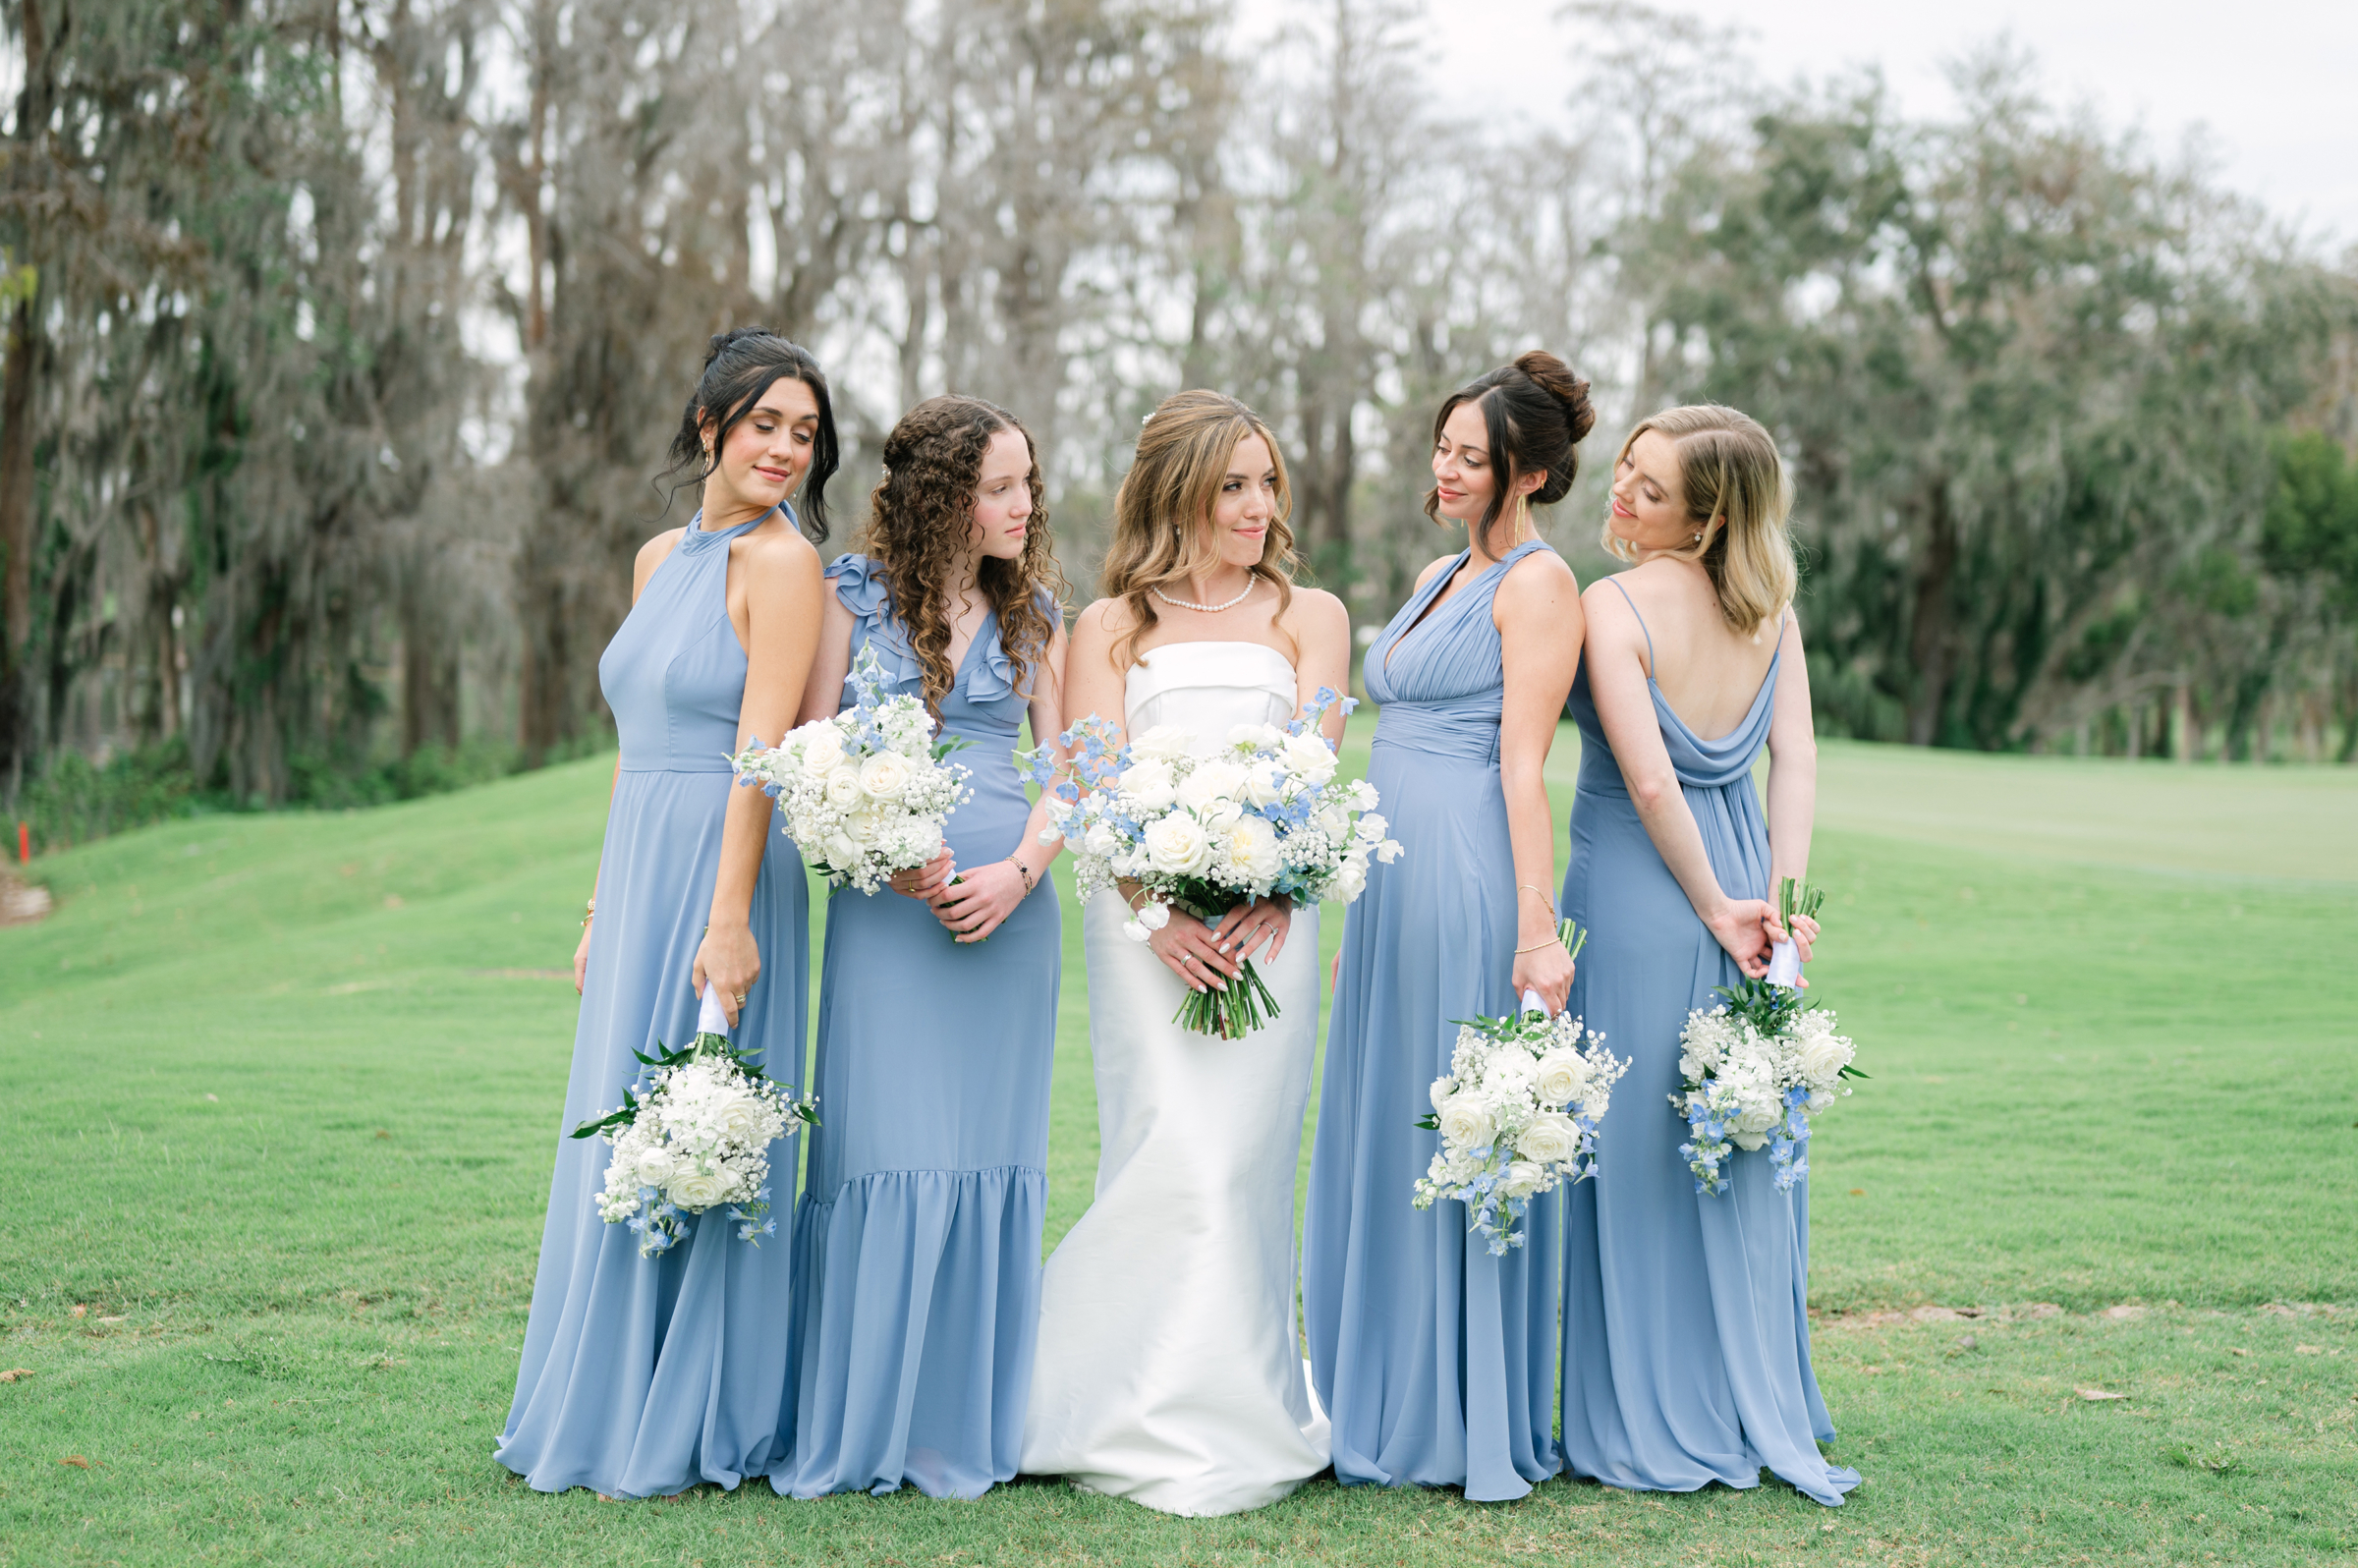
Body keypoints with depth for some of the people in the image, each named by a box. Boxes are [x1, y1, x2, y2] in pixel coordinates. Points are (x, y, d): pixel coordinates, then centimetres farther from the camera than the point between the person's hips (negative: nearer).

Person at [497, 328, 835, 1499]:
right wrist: (601, 907, 17)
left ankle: (685, 1428, 10)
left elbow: (761, 749, -16)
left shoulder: (781, 561, -8)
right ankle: (606, 1411, 24)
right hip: (637, 871, 8)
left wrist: (729, 918, -21)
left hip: (717, 871, -8)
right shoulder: (660, 557, 14)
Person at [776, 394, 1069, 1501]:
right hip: (885, 901, -2)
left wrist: (1019, 870, -8)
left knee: (987, 1147, 3)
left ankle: (963, 1427, 12)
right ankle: (854, 1425, 6)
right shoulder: (853, 594, 3)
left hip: (1007, 900, 2)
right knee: (880, 1143, -4)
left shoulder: (1034, 613, 11)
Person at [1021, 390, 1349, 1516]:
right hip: (1141, 912, -1)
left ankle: (1230, 1416, 5)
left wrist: (1264, 886, -13)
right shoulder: (1109, 627, 14)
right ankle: (1144, 1417, 2)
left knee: (1240, 1155, -5)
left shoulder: (1311, 616, 17)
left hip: (1269, 914, 1)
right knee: (1170, 1154, -10)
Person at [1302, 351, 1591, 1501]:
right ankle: (1390, 1409, 22)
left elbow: (1521, 764, -15)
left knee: (1459, 1142, -2)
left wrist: (1536, 929, -19)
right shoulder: (1440, 577, 19)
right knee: (1376, 1141, 12)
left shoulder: (1538, 583, -7)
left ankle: (1470, 1422, 9)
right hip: (1394, 882, 9)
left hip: (1467, 879, -9)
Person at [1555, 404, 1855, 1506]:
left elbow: (1650, 782, -18)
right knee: (1741, 1160, 14)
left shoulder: (1612, 606, -13)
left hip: (1637, 888, -6)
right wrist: (1781, 901, -5)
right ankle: (1756, 1409, 23)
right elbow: (1796, 764, -2)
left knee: (1636, 1154, 3)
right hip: (1742, 873, 6)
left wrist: (1714, 907, -9)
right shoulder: (1771, 611, 5)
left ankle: (1647, 1425, 11)